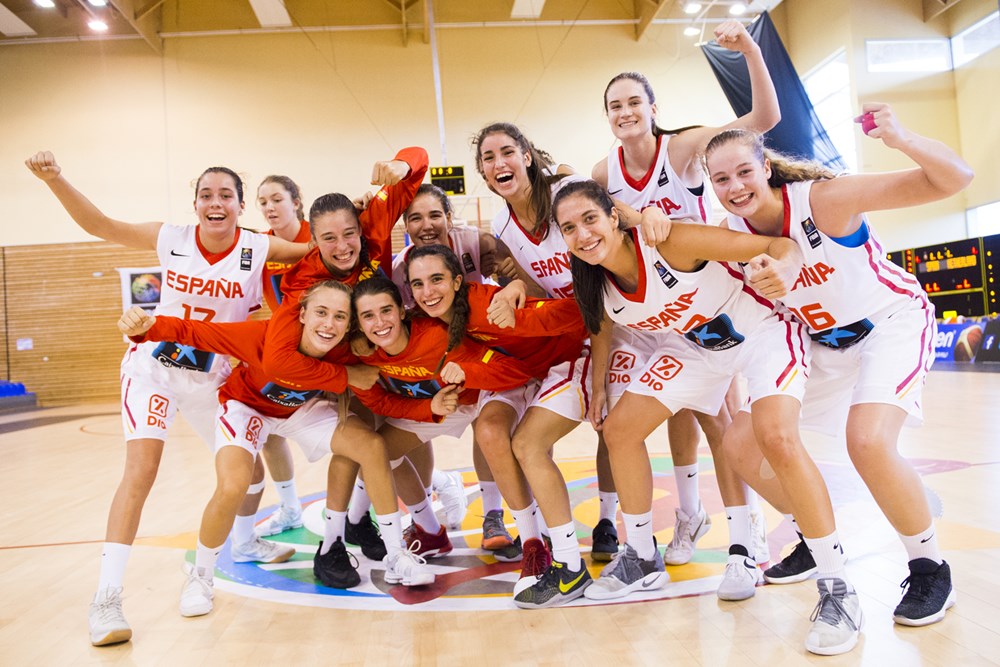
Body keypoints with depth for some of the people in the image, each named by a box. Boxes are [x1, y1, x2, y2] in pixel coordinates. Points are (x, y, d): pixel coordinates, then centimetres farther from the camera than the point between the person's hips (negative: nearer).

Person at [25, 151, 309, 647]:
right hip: (152, 368, -2)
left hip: (212, 378, 2)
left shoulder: (259, 250, -13)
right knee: (141, 471, -18)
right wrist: (55, 179, -24)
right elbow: (97, 224, -11)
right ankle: (107, 598, -11)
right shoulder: (171, 239, -13)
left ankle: (245, 541, 45)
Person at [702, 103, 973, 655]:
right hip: (826, 341, 6)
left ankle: (930, 568, -1)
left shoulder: (823, 199, -28)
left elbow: (954, 179, -28)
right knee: (743, 444, 0)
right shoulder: (733, 234, -12)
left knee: (868, 442, -30)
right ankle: (819, 541, 23)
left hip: (892, 323, -6)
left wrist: (901, 140, -47)